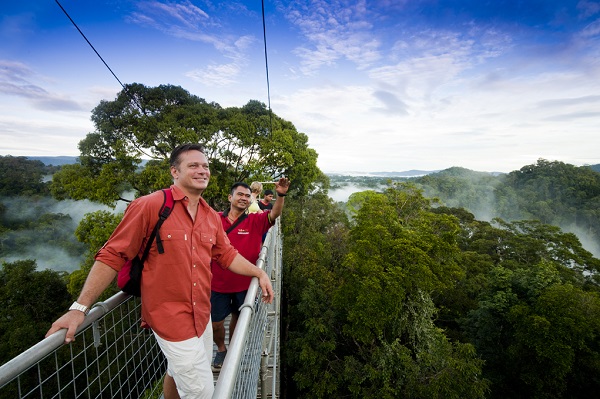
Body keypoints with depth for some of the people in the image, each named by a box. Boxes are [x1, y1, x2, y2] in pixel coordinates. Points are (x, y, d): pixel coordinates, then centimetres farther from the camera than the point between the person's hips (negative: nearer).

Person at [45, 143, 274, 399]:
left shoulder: (212, 216, 2)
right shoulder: (149, 206, -17)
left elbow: (227, 255, 10)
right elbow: (112, 256, -13)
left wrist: (259, 273, 4)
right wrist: (80, 308, -14)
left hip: (202, 314, 6)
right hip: (171, 317, -6)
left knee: (179, 373, 25)